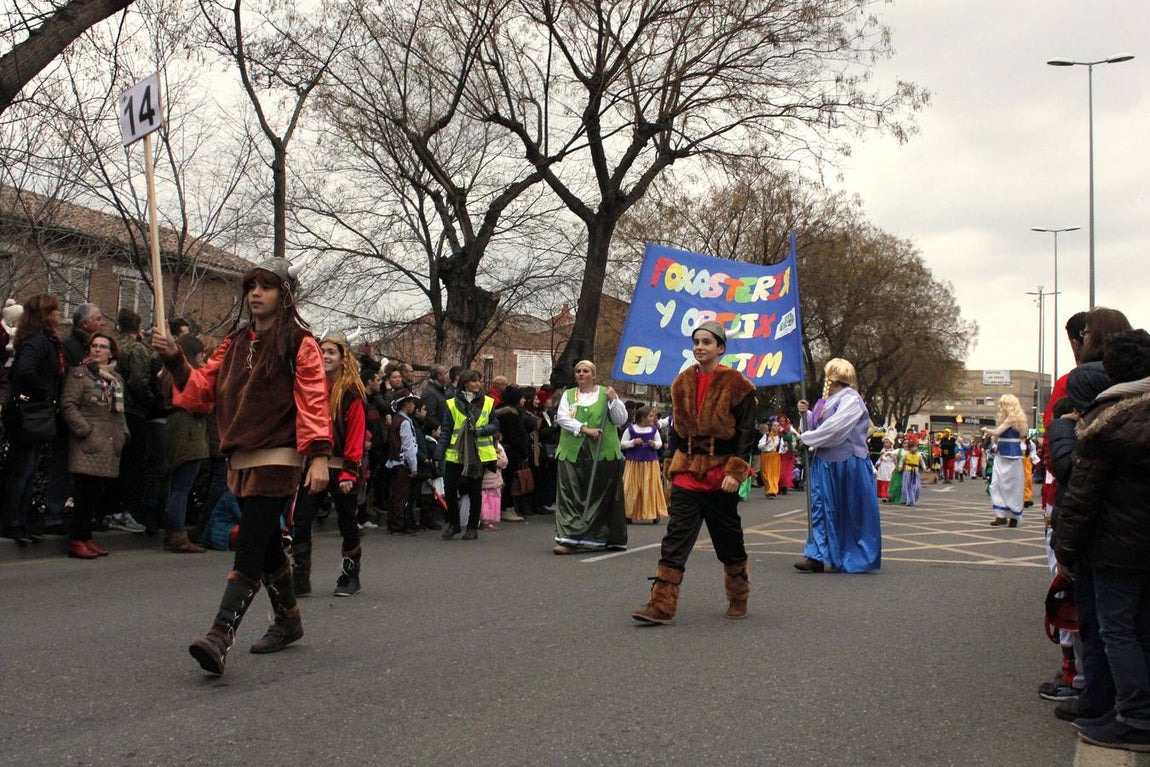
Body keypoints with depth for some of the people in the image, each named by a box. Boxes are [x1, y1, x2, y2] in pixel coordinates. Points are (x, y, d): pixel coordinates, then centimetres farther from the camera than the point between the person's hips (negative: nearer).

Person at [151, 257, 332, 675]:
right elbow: (203, 388, 14)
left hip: (278, 458, -7)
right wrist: (175, 360, -1)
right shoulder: (234, 342, 15)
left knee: (249, 548, -13)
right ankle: (288, 621, 32)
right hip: (240, 458, 7)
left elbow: (313, 400, -13)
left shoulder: (299, 343, -5)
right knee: (267, 544, 17)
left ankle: (220, 636, -19)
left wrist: (319, 456, -21)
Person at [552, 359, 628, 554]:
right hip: (572, 452, 2)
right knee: (571, 497, -3)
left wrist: (613, 400, -12)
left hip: (602, 453, -1)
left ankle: (602, 538, 4)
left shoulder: (606, 393, 8)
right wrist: (584, 429, -14)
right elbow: (562, 417, -2)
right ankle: (569, 540, -2)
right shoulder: (568, 395, 14)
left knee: (600, 497, 0)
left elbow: (621, 419, 3)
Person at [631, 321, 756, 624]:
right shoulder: (682, 383, 8)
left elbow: (746, 432, -8)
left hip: (721, 472, -3)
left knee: (729, 539, 10)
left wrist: (736, 471, -16)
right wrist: (673, 464, 12)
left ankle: (738, 598, 31)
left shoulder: (736, 385, -6)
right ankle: (661, 605, -9)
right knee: (675, 537, -6)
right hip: (687, 471, 3)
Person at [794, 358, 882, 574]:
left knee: (852, 513, 1)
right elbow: (817, 427, 19)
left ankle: (858, 558, 9)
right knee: (820, 507, 4)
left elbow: (834, 428, -21)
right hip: (825, 463, 8)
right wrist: (805, 414, 2)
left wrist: (806, 438, -12)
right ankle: (817, 555, 6)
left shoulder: (851, 399, -11)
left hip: (848, 464, -8)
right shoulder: (827, 401, 15)